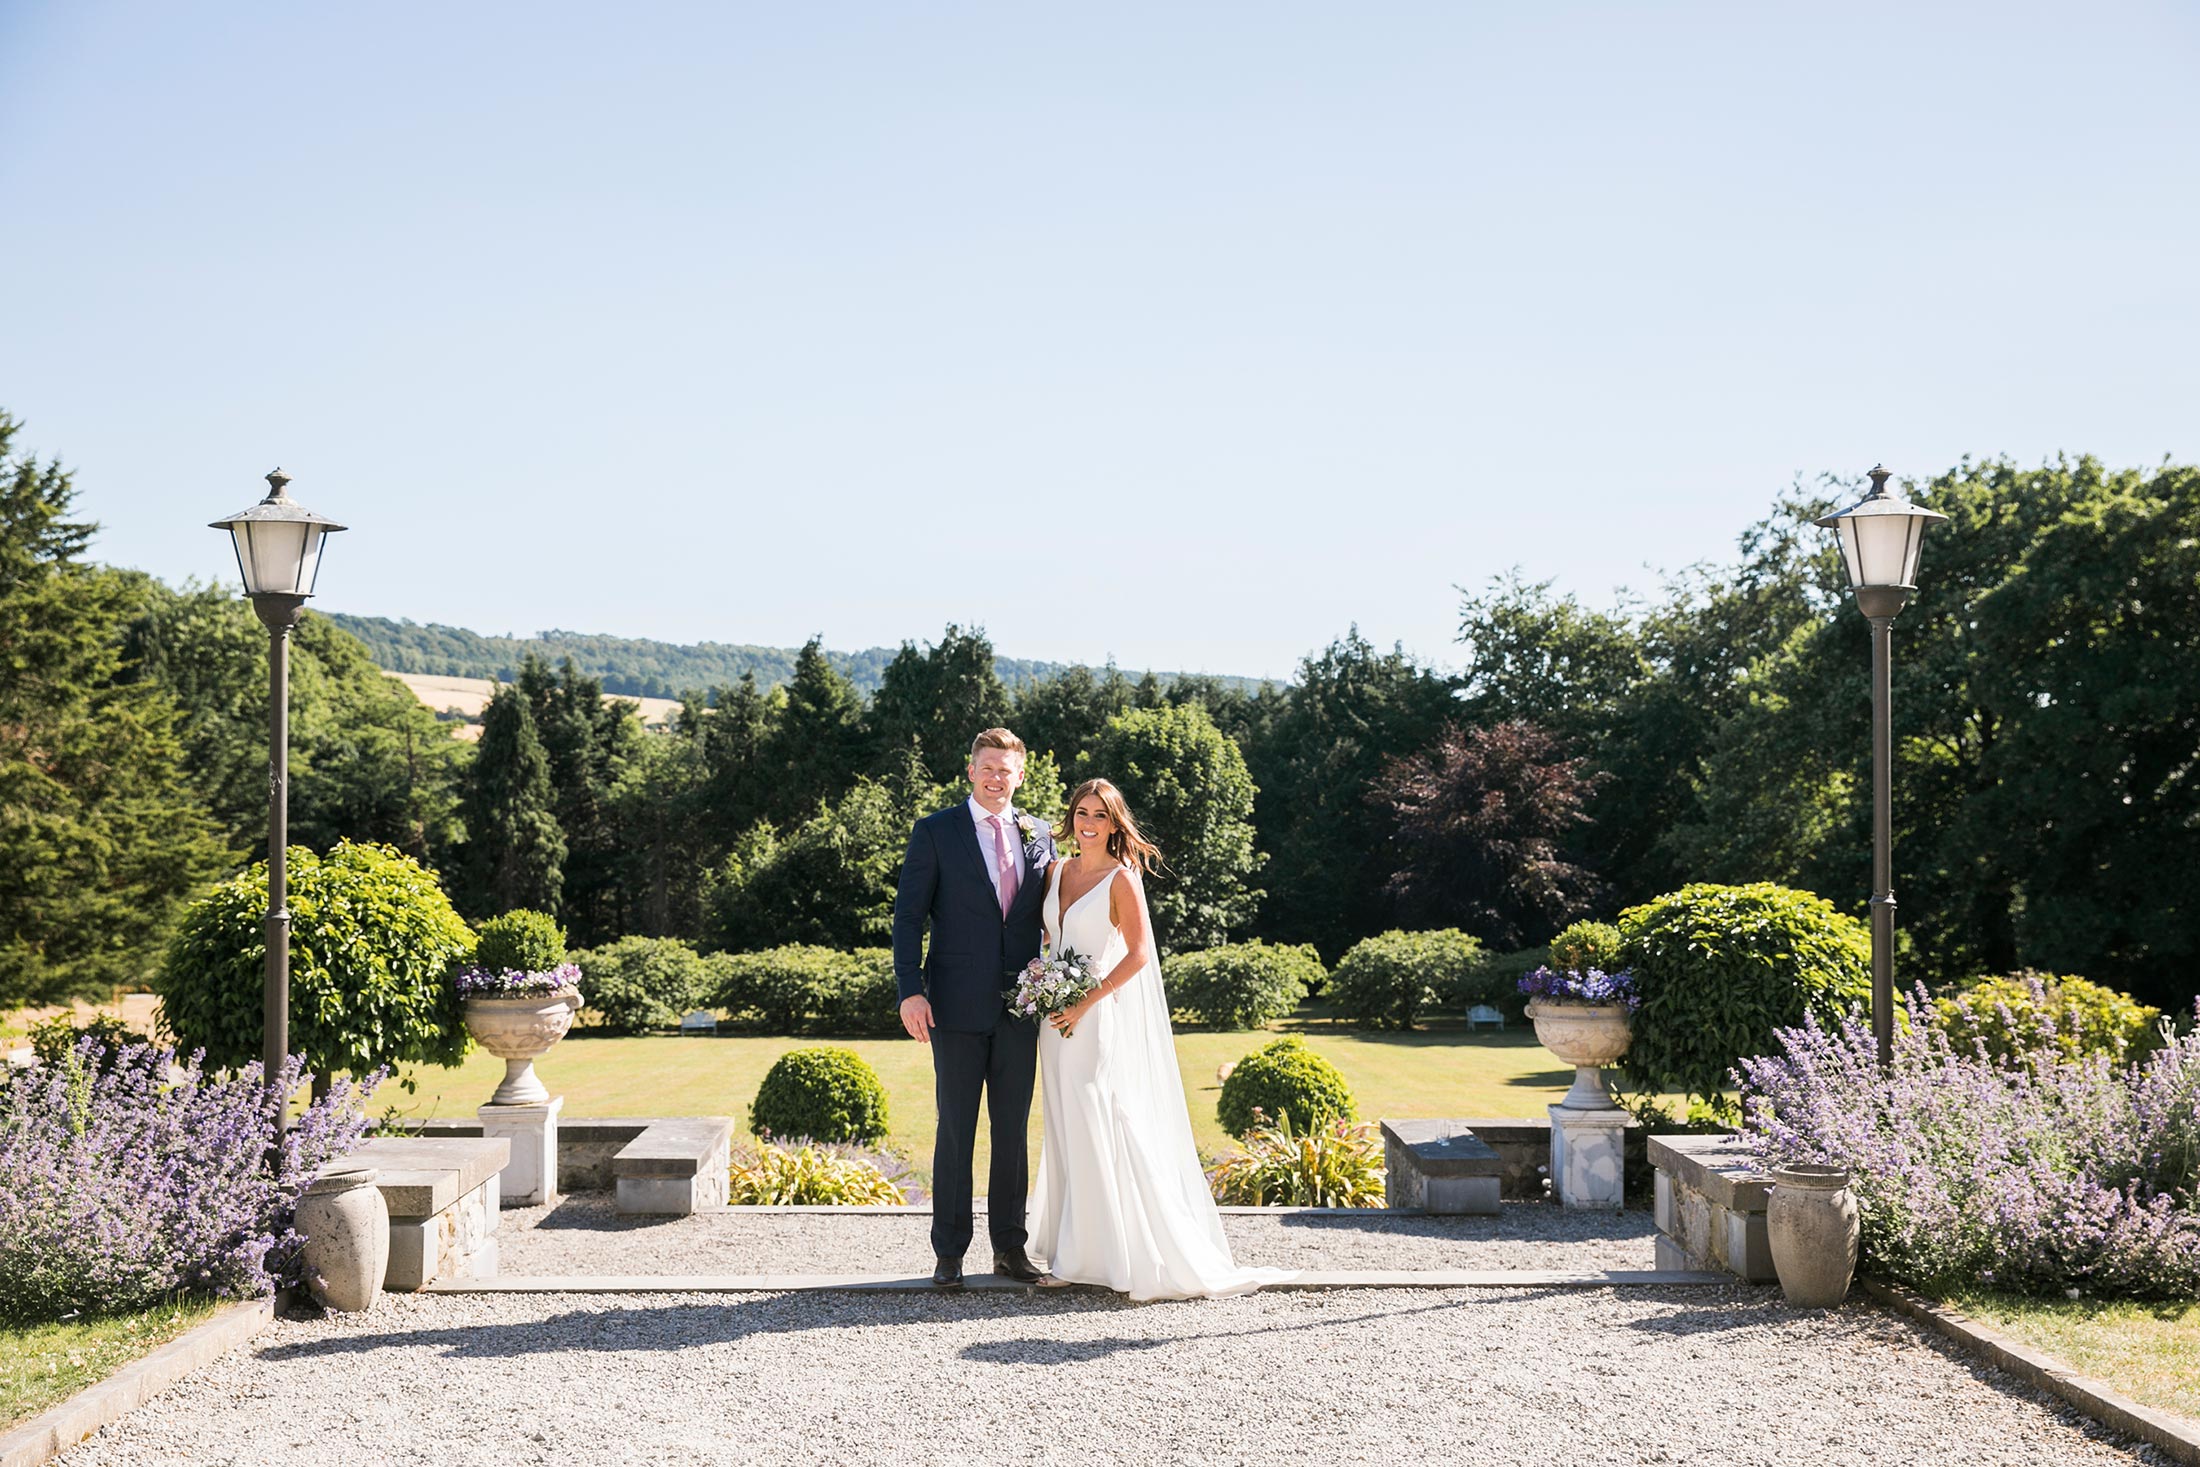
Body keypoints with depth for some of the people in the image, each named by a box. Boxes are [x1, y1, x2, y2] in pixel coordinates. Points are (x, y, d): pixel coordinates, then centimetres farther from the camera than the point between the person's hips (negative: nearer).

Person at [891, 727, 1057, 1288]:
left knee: (1014, 1130, 8)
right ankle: (949, 1252, 9)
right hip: (958, 1007, -3)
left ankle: (1009, 1246, 17)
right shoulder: (935, 832, 0)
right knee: (955, 1130, 1)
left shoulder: (1039, 836, 10)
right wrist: (910, 990, -12)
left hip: (1021, 1005, 3)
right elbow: (908, 915, -3)